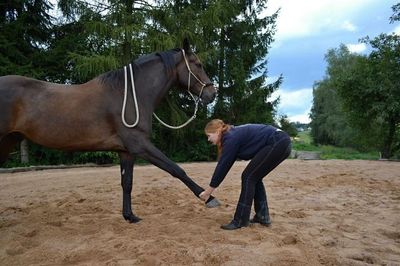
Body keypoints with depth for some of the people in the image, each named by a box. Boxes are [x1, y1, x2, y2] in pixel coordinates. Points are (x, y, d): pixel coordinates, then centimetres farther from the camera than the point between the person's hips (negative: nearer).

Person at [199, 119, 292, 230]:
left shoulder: (231, 138, -12)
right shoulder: (234, 134, 16)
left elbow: (223, 165, -10)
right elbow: (225, 165, 19)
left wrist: (208, 191, -1)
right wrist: (210, 189, 20)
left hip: (278, 143, -10)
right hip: (282, 143, 10)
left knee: (248, 177, -6)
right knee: (254, 177, 14)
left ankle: (241, 220, -1)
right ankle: (263, 216, 19)